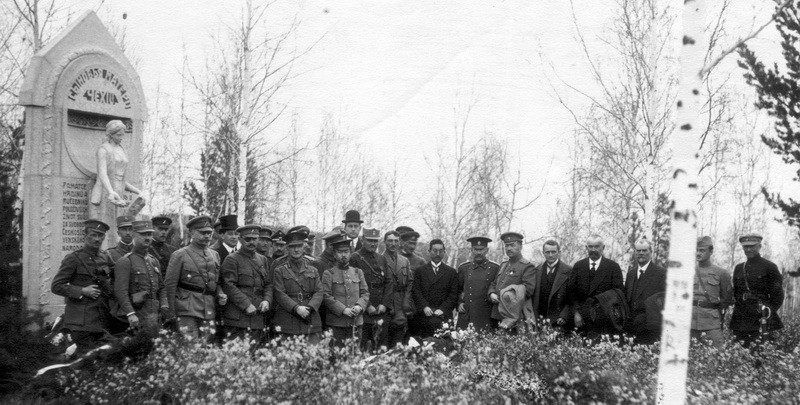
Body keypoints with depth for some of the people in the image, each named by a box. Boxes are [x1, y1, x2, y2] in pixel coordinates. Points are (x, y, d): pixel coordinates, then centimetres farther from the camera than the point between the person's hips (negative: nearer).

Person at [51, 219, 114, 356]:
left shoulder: (105, 257, 12)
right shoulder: (73, 259, -4)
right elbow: (56, 286, -6)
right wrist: (82, 291, -15)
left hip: (102, 318, 6)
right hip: (82, 321, -5)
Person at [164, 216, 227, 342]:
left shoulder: (214, 255, 15)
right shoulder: (180, 255, -1)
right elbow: (170, 285, -3)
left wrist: (220, 294, 1)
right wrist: (172, 312, -7)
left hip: (209, 310, 5)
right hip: (187, 309, -5)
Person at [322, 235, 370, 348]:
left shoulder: (358, 272, 14)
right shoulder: (328, 274, 1)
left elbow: (365, 293, 11)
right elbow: (326, 296, -7)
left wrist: (359, 306, -9)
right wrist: (343, 310, -15)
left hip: (356, 322, 4)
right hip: (336, 323, -3)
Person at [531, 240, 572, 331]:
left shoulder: (569, 271, -2)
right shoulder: (538, 271, 10)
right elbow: (534, 297, 11)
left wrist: (564, 316, -12)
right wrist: (535, 316, 2)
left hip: (559, 322, -3)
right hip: (540, 320, 3)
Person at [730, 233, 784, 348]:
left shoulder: (769, 267, -1)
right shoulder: (738, 268, 15)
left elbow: (778, 295, -1)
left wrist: (768, 312, -8)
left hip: (761, 320, -5)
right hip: (740, 320, 5)